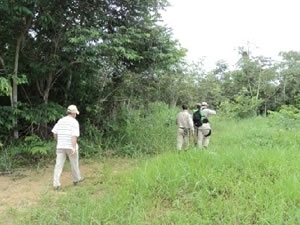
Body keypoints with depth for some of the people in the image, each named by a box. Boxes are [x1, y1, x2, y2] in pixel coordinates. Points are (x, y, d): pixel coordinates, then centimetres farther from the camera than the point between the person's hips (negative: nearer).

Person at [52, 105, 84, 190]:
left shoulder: (60, 121, 9)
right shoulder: (74, 122, -8)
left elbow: (54, 133, 8)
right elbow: (74, 136, -18)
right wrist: (74, 148, -22)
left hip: (60, 146, 4)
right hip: (71, 146, -4)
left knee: (59, 165, 0)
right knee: (74, 164, 15)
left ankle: (56, 184, -7)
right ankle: (76, 179, 32)